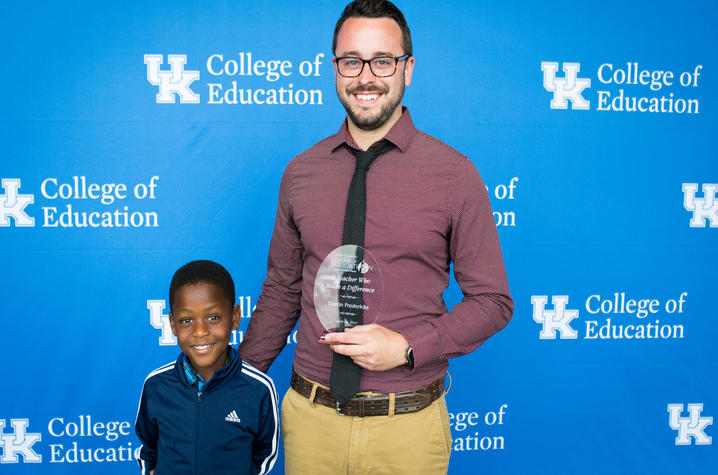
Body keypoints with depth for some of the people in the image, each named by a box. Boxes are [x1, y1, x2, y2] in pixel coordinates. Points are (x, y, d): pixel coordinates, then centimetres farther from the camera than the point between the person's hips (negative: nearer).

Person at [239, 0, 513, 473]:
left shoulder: (454, 174, -7)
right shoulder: (300, 173, 2)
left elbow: (493, 301, -3)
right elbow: (281, 291, 10)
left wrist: (406, 347, -15)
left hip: (408, 424, -2)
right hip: (310, 416, 3)